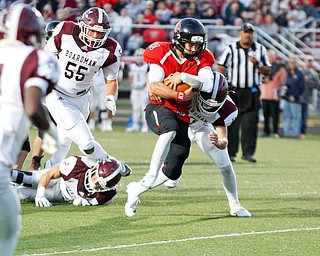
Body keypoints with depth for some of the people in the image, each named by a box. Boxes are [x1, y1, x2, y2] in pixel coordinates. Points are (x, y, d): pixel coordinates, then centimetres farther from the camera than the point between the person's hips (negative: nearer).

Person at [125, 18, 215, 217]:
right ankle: (151, 176, -40)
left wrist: (183, 77, -26)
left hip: (182, 117, 5)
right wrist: (180, 96, -22)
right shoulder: (162, 55, -7)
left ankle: (137, 189, 23)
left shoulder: (201, 60, 3)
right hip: (158, 109, -5)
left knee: (173, 171, 0)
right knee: (170, 128, -41)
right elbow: (154, 87, -16)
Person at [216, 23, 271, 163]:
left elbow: (267, 72, 11)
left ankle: (248, 152, -4)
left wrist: (257, 64, -9)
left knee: (250, 124, -7)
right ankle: (230, 152, 8)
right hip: (233, 91, -1)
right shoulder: (231, 49, 5)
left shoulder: (260, 50, 10)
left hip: (252, 92, 1)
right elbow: (221, 69, 2)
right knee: (231, 124, 0)